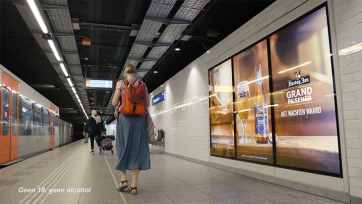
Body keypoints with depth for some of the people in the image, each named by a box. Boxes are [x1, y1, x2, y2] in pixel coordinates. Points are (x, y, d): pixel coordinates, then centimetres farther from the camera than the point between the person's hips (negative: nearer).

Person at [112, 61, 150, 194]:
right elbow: (147, 104, 8)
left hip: (124, 118, -2)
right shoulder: (142, 85, 6)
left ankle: (123, 180, 9)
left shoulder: (121, 84, 0)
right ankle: (134, 186, 6)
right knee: (136, 150, 4)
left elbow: (114, 103, -1)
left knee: (123, 148, 14)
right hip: (139, 119, 2)